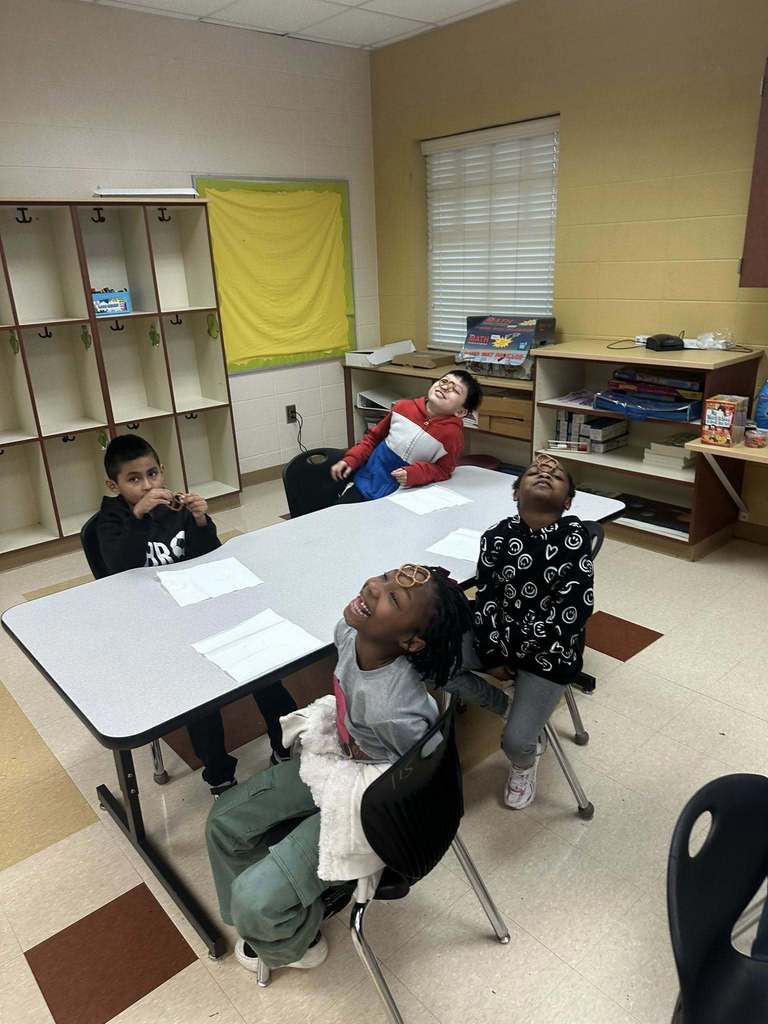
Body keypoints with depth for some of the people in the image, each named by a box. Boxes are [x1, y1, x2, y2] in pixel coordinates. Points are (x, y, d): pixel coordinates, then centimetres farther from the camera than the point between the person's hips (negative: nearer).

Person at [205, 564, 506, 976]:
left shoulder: (397, 712, -42)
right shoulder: (349, 631, -22)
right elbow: (447, 665, -6)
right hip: (330, 757, 7)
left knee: (254, 900, -6)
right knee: (225, 823, 11)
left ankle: (295, 943, 31)